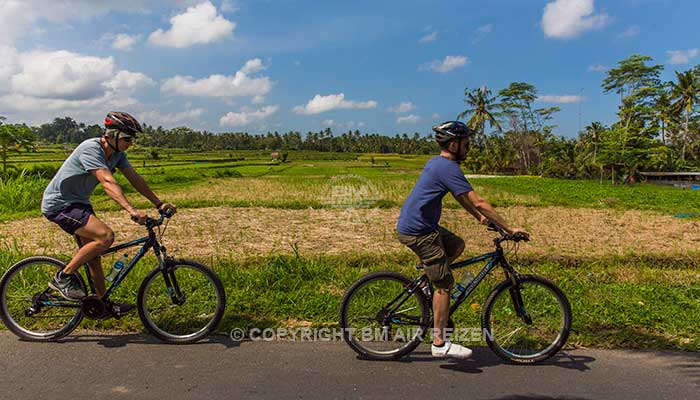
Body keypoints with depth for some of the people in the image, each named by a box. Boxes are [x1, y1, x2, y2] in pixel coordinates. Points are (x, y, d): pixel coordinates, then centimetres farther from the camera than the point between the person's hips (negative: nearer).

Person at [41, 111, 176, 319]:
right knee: (106, 236, -25)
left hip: (78, 202, 9)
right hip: (59, 203, -9)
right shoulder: (90, 149, -25)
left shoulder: (116, 153, 1)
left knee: (93, 251, 9)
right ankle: (63, 277, -8)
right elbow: (108, 182, -38)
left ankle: (104, 305, 18)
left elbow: (135, 178, -1)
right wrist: (131, 210, -49)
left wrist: (159, 204, -8)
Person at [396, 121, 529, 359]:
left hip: (416, 225, 10)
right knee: (444, 284, -3)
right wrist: (509, 229, -14)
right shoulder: (448, 168, -17)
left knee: (457, 246, 25)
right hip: (418, 231, -10)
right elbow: (479, 203, -19)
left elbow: (461, 198, 24)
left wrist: (480, 218, 24)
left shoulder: (437, 162, 14)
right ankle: (440, 343, 5)